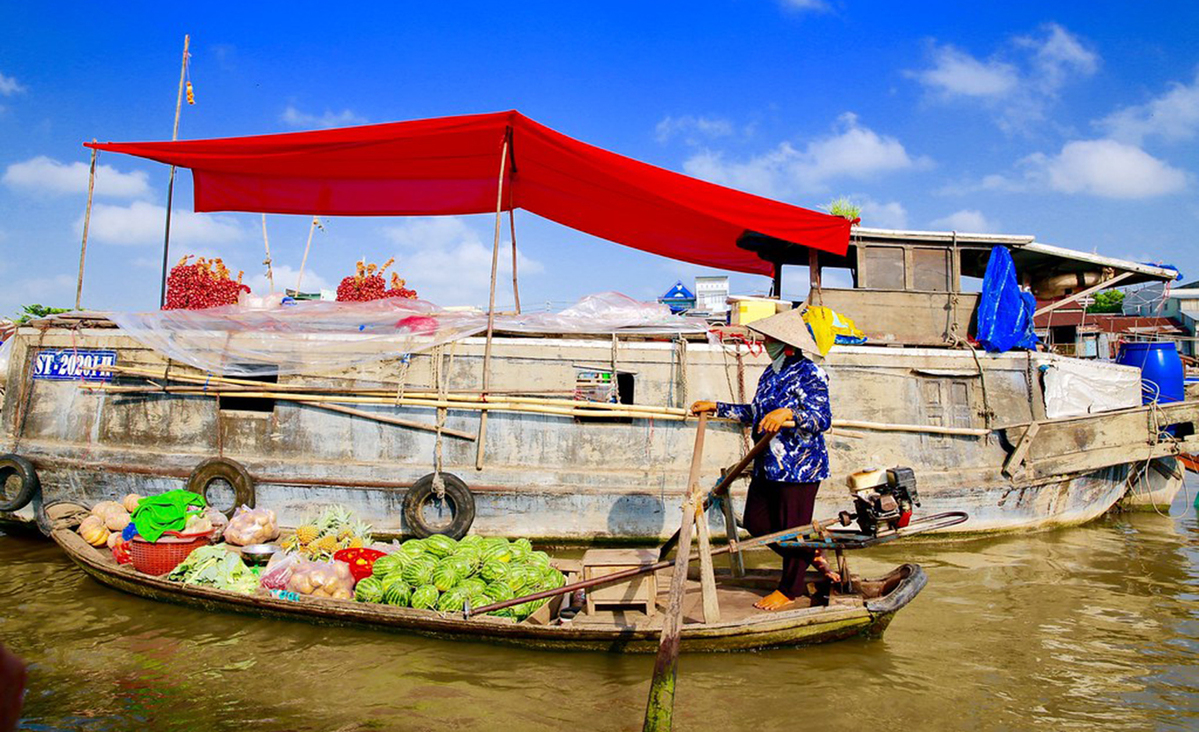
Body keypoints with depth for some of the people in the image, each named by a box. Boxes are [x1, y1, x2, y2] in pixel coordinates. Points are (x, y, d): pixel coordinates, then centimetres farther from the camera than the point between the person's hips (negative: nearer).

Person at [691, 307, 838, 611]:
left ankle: (790, 589, 23)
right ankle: (812, 555, 33)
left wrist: (789, 413, -40)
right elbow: (754, 414, 22)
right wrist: (716, 407, 22)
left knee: (792, 528, 3)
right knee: (756, 521, 13)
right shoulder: (771, 373, 12)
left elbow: (822, 418, -25)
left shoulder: (809, 374, -14)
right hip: (768, 466, 9)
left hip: (799, 467, -9)